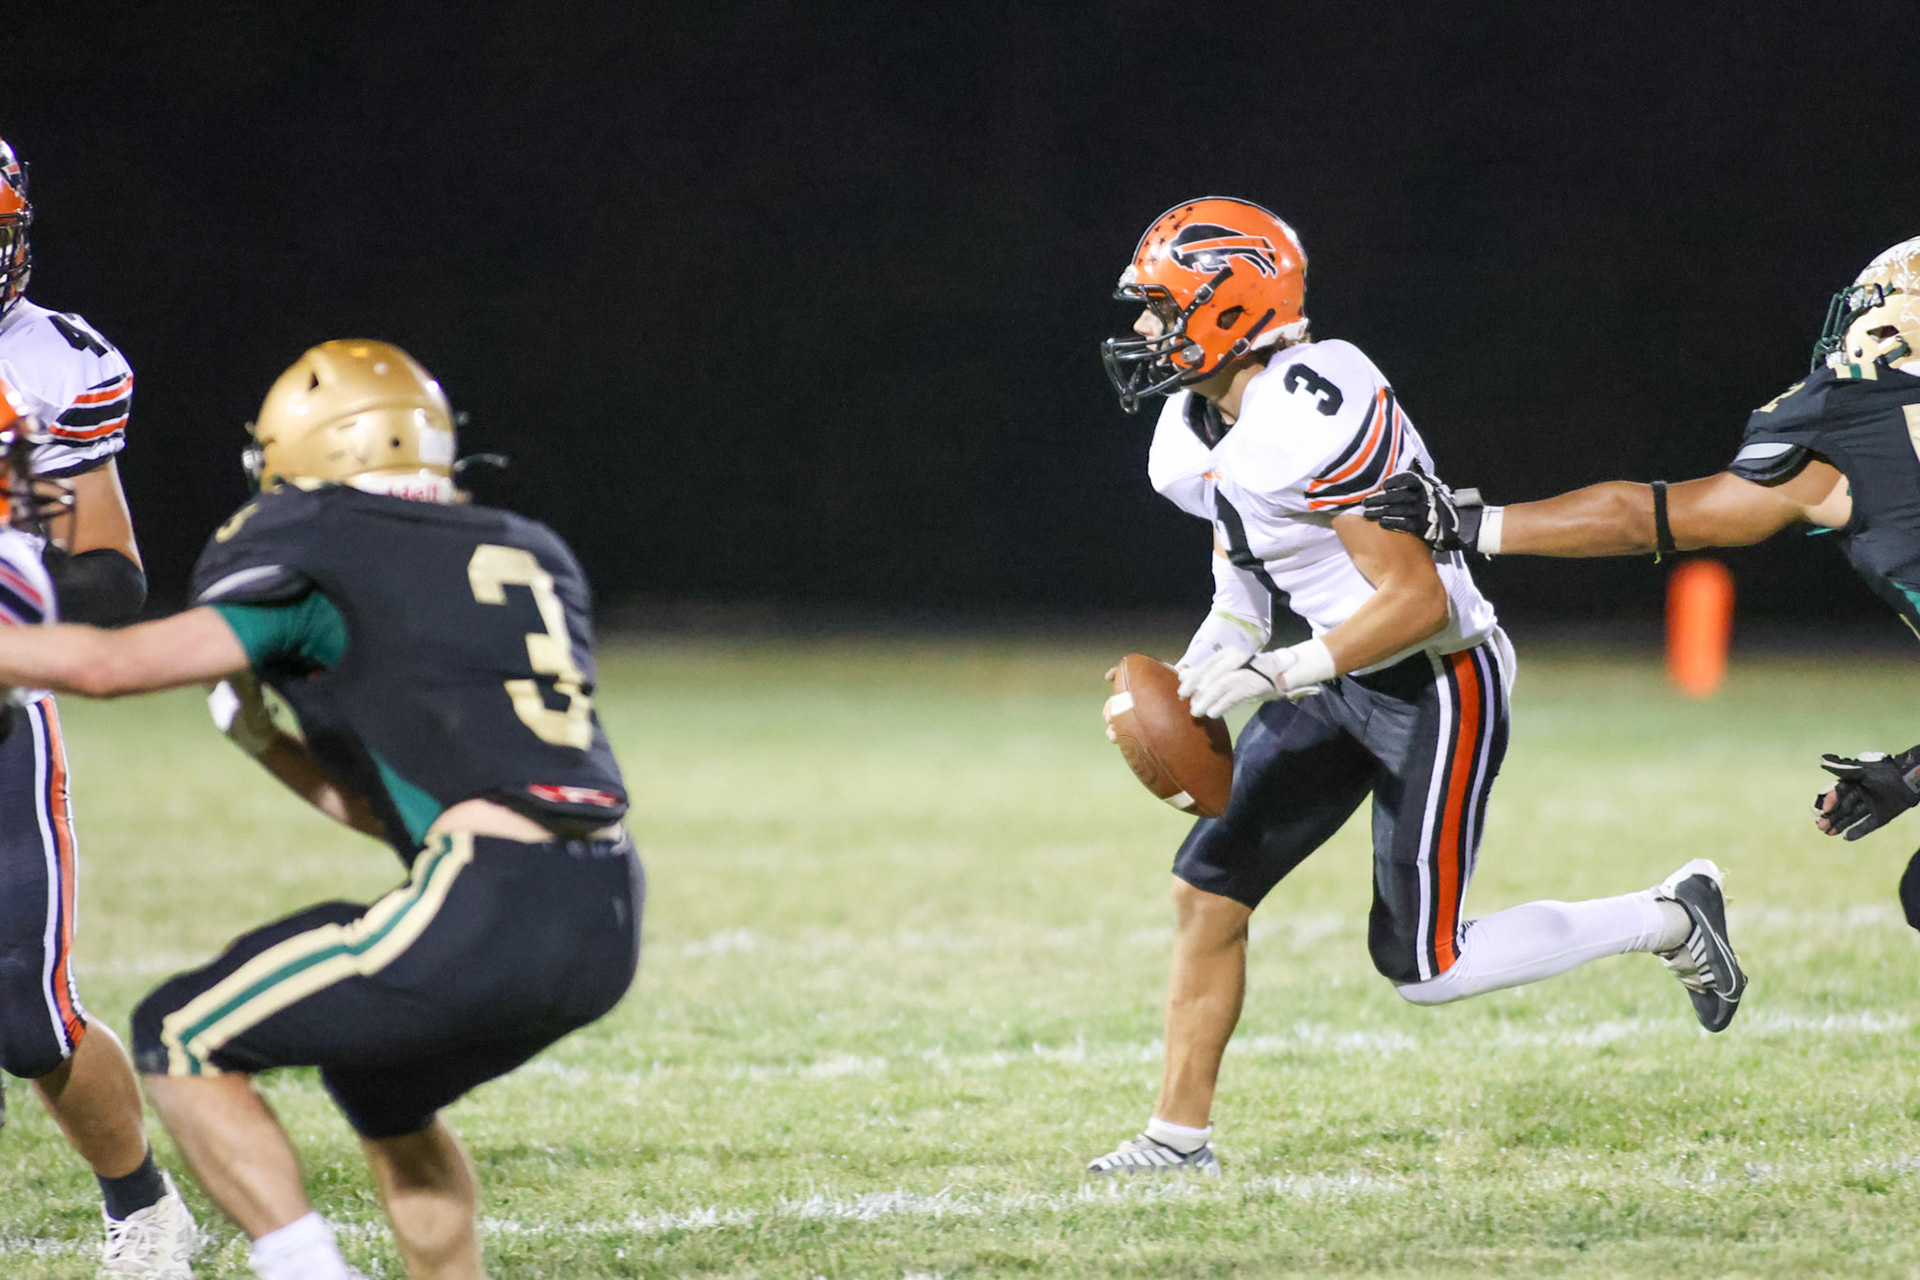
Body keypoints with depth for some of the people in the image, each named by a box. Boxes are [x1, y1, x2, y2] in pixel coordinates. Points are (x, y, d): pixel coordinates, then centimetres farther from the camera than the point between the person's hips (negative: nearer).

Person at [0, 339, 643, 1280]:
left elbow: (107, 664, 0)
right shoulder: (527, 558, 25)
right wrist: (264, 739, 29)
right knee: (379, 1080, 33)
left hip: (486, 912, -8)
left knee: (183, 1044, 7)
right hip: (607, 921, 8)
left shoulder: (327, 557, 3)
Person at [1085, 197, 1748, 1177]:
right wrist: (1187, 690, -3)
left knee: (1421, 968, -5)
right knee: (1207, 887, 1)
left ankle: (1667, 920, 10)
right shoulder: (1192, 441, 3)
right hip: (1342, 682, 9)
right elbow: (1243, 600, 15)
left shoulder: (1314, 417, -27)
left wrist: (1279, 674, -31)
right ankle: (1180, 1135, 11)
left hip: (1438, 683, -9)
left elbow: (1417, 599, -26)